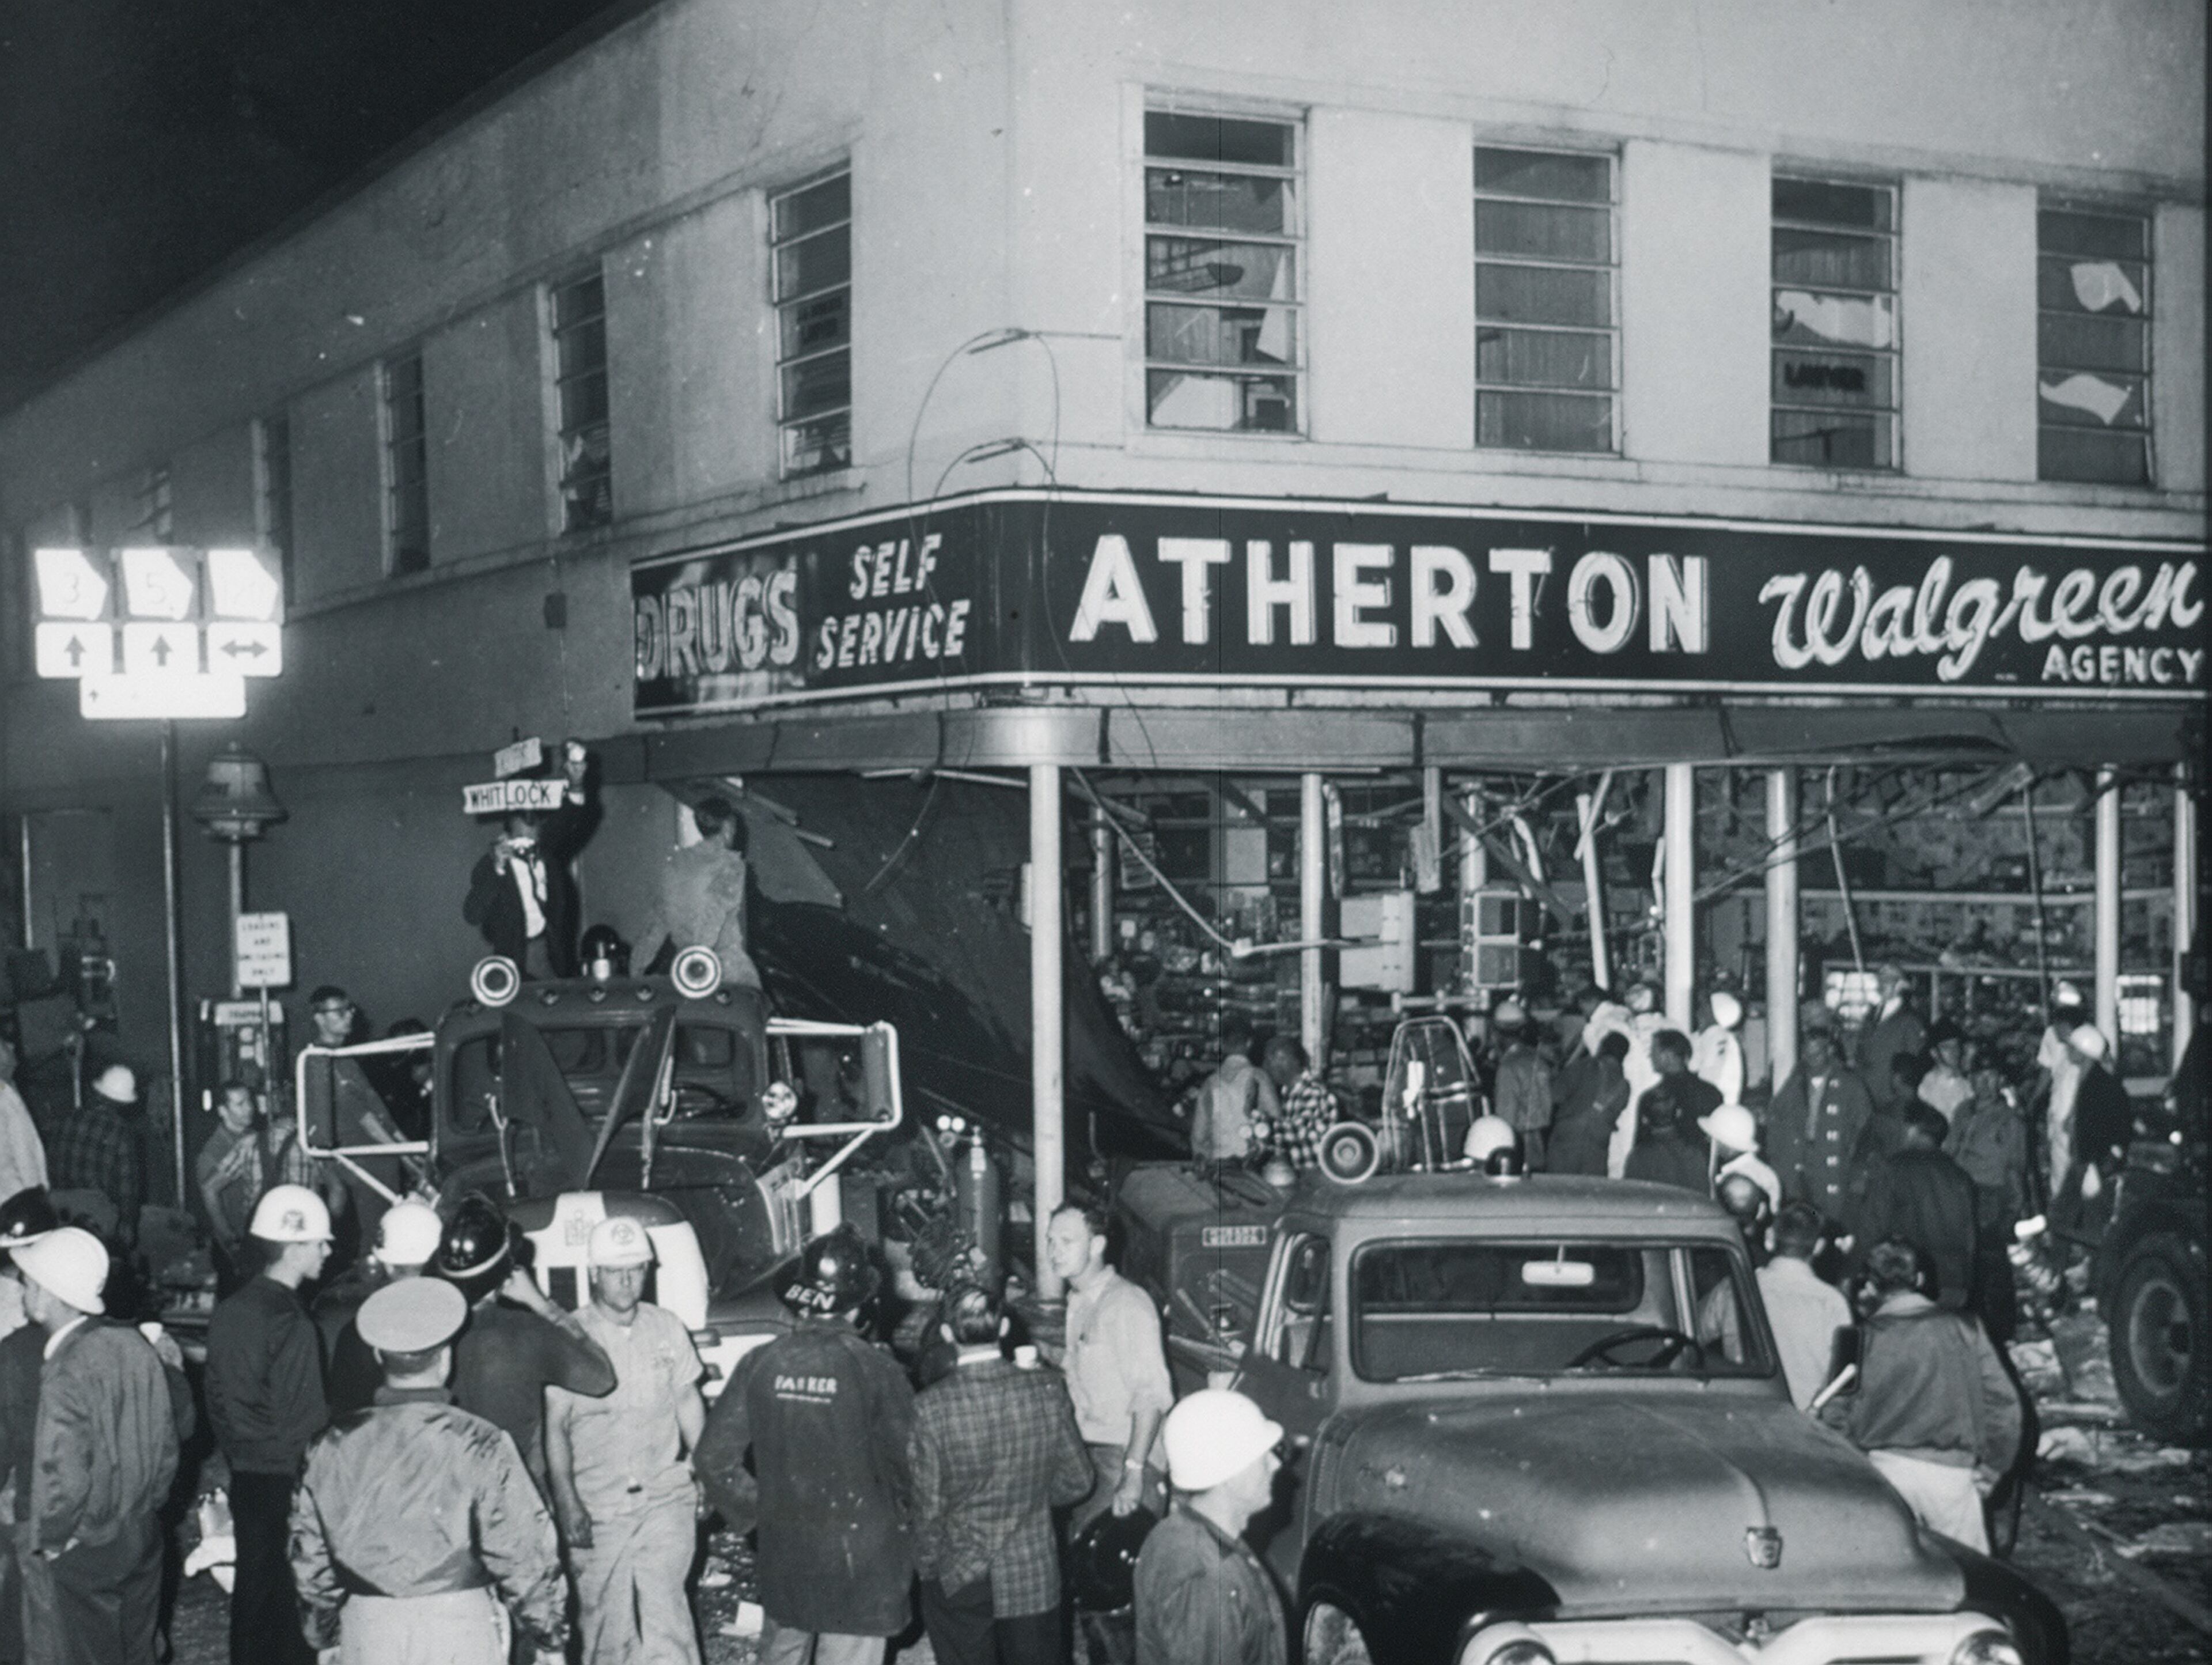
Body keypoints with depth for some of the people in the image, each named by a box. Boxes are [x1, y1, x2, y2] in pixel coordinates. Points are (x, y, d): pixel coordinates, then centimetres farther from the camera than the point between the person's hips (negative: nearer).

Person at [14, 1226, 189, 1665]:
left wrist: (42, 1543, -12)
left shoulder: (66, 1374, -25)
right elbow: (179, 1427, 7)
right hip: (142, 1539, 7)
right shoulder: (135, 1345, -3)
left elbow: (65, 1481, -27)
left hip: (79, 1559, -7)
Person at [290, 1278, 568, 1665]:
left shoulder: (335, 1448, 0)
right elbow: (523, 1554, -8)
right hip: (458, 1631, -3)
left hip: (367, 1632, 3)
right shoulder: (478, 1445, -11)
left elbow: (310, 1555, 9)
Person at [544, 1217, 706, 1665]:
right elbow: (555, 1429, -4)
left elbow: (688, 1402, 15)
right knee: (604, 1626, 5)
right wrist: (566, 1504, -10)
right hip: (596, 1507, -1)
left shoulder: (667, 1328, 6)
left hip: (665, 1498, 1)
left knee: (664, 1604, -14)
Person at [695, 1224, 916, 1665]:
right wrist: (907, 1524, 7)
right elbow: (908, 1463, -12)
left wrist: (754, 1511, 12)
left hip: (783, 1551, 4)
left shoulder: (761, 1364, -6)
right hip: (859, 1557, -4)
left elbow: (715, 1458, -3)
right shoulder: (876, 1370, -16)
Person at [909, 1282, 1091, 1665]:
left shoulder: (932, 1406, -18)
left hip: (958, 1586, -2)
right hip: (1034, 1576, 2)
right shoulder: (1048, 1391, -10)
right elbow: (1076, 1481, -1)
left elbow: (929, 1505, -12)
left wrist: (927, 1567, 4)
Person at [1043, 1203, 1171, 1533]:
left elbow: (1152, 1395, -18)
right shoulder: (1077, 1304, 14)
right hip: (1085, 1456, 8)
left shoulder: (1128, 1304, -13)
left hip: (1121, 1457, -8)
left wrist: (1134, 1472, -22)